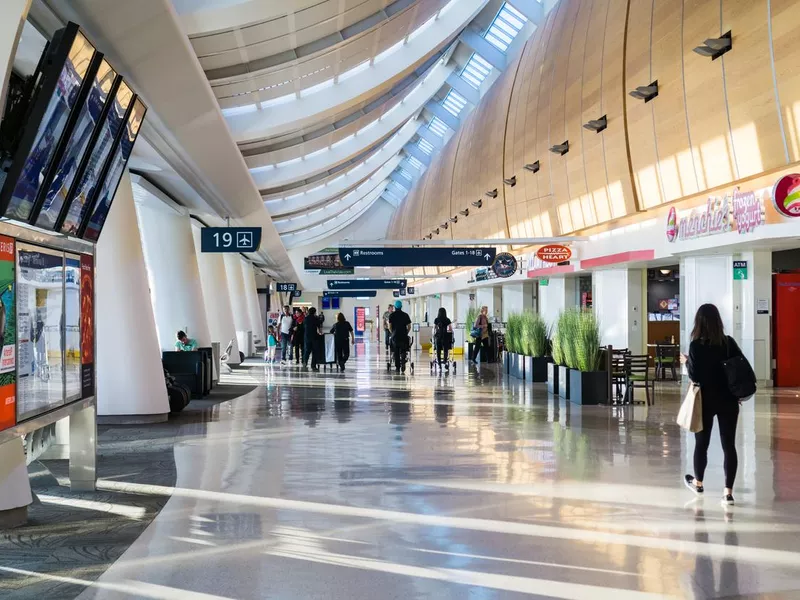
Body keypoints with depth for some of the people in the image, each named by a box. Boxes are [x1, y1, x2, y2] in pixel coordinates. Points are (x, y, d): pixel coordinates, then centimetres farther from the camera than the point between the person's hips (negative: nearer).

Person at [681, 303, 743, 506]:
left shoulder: (696, 345, -11)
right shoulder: (729, 342, -2)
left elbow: (695, 376, -13)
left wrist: (686, 362, 5)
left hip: (706, 400, -2)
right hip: (728, 400, 2)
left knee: (702, 442, 15)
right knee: (729, 445, 3)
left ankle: (698, 482, 33)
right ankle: (728, 491, 0)